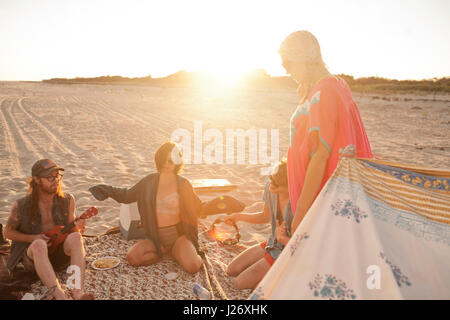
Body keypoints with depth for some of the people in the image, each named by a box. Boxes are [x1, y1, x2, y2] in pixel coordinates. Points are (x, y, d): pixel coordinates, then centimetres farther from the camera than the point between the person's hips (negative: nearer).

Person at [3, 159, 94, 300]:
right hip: (32, 256, -1)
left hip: (60, 254, 2)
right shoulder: (21, 206, -9)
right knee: (39, 245, -37)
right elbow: (8, 232, 5)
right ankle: (60, 296, -48)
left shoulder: (67, 200, -4)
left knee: (75, 237, -31)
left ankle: (78, 291, -45)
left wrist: (77, 227, -19)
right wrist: (32, 238, -13)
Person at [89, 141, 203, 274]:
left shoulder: (183, 184, -3)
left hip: (179, 234, -3)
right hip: (156, 237, 3)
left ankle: (177, 253, 6)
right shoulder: (150, 181, 4)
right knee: (132, 257, -22)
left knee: (192, 267, -28)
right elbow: (127, 196, 15)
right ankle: (168, 252, 0)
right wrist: (108, 190, 3)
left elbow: (197, 209, 4)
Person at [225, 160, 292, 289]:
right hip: (273, 245, 7)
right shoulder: (270, 187, -14)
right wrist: (238, 216, -4)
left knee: (240, 283, -7)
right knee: (231, 270, 8)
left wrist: (282, 238, -40)